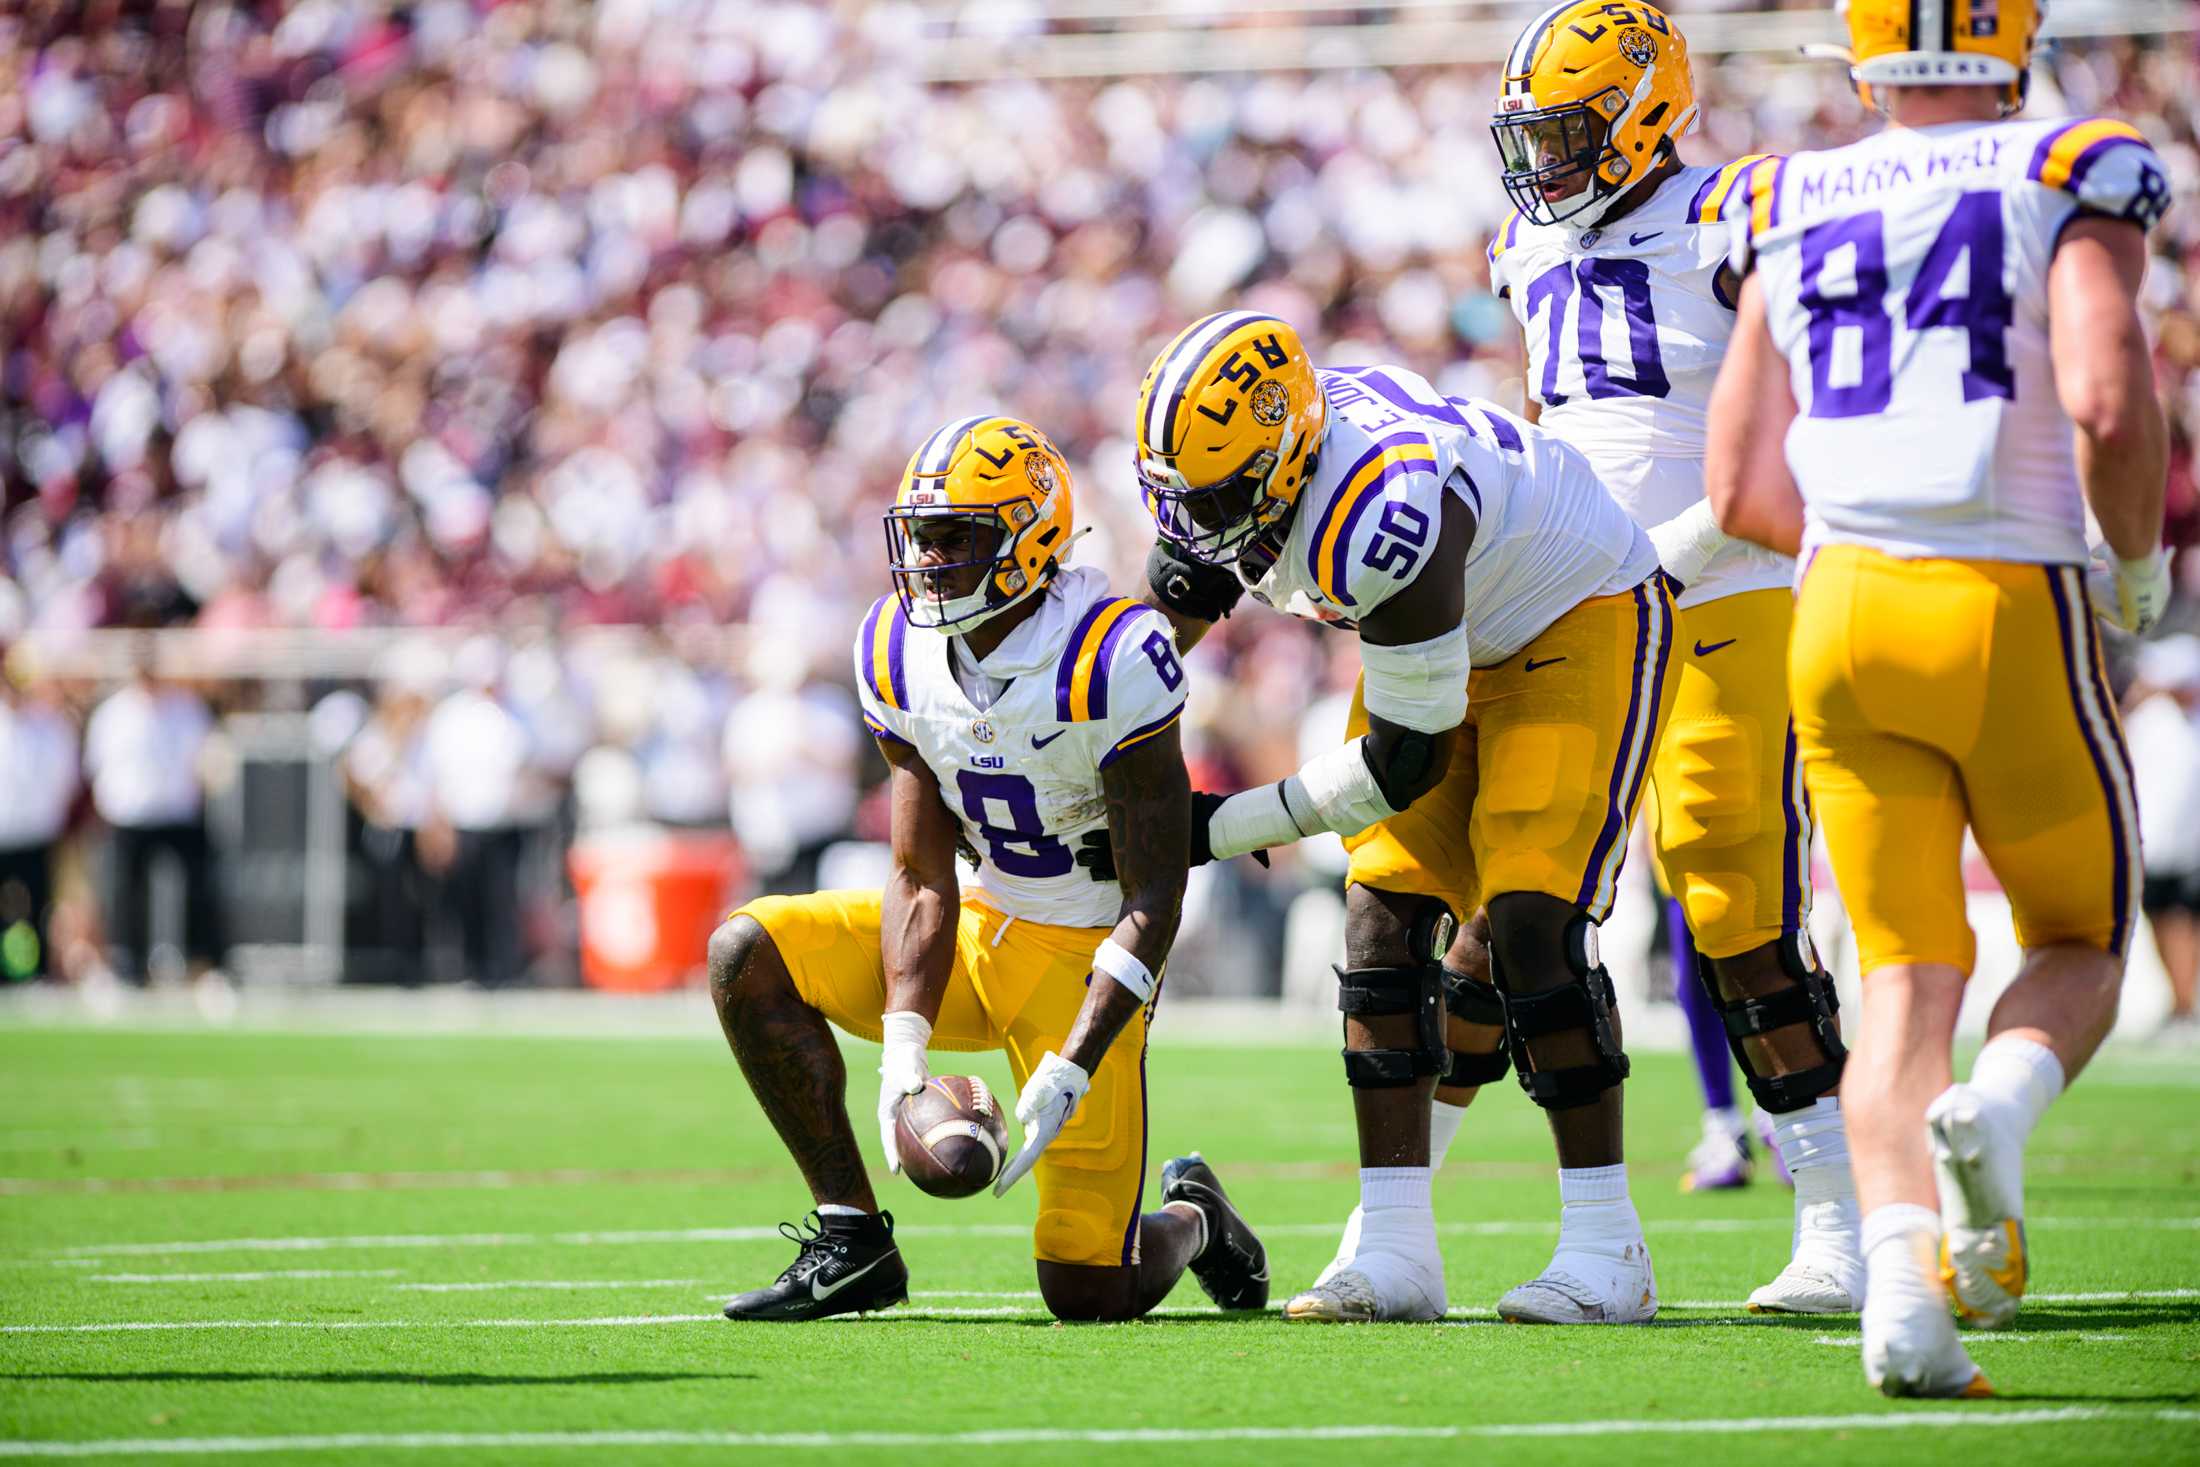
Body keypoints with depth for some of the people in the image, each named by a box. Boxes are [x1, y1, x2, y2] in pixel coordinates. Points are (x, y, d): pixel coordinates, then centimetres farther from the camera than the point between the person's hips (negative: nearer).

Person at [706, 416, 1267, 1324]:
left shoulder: (1113, 661, -24)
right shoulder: (898, 653, -6)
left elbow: (1154, 902, -22)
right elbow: (921, 878, -5)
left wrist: (1067, 1075, -30)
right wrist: (902, 1051, -20)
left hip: (1088, 953, -6)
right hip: (978, 933, 6)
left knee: (1090, 1297, -11)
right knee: (746, 954, -14)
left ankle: (1190, 1221, 28)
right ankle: (852, 1243, -9)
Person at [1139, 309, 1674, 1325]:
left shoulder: (1382, 519, -39)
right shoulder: (1233, 464, -14)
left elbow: (1403, 758, -30)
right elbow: (1157, 629, 7)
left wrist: (1229, 827, -22)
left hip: (1584, 626, -8)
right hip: (1459, 642, 8)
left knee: (1529, 919, -20)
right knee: (1385, 915, -3)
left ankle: (1605, 1249, -13)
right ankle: (1394, 1251, -2)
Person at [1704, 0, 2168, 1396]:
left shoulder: (1793, 212, 11)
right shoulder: (2071, 183, -2)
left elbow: (1742, 491, 11)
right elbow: (2108, 403, -18)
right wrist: (2137, 559, 0)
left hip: (1842, 607, 3)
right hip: (2014, 610, -3)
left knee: (1907, 969, 7)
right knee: (2079, 945, 15)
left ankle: (1901, 1277, -16)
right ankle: (1996, 1109, -19)